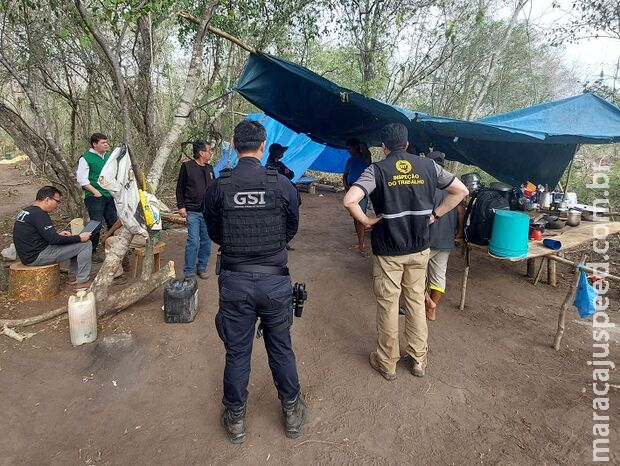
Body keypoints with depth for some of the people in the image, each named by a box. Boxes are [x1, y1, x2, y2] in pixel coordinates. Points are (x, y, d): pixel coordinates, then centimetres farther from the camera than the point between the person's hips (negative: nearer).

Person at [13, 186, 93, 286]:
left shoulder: (26, 210, 12)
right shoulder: (39, 214, -20)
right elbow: (53, 240, -22)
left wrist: (58, 234, 10)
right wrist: (79, 238, -16)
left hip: (28, 254, 10)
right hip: (37, 257, -10)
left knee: (75, 243, 20)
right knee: (85, 244, -11)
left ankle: (75, 274, 15)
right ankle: (83, 281, -6)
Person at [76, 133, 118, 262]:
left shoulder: (109, 156, 12)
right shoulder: (86, 158, -7)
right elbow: (82, 179, -11)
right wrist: (95, 191, -15)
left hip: (110, 195, 6)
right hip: (95, 197, -6)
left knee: (114, 223, 11)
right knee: (96, 225, -4)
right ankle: (92, 251, 9)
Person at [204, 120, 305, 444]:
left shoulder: (218, 187, -8)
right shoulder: (282, 185, -9)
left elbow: (214, 234, 5)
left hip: (234, 281, 0)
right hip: (275, 281, 0)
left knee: (237, 352, 16)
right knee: (281, 348, 18)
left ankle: (235, 419, 34)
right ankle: (292, 412, 36)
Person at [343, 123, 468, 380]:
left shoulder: (377, 170, -11)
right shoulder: (428, 166, 1)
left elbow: (349, 200, -25)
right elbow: (461, 190, 9)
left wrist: (366, 221, -9)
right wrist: (434, 215, 8)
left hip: (388, 250, -3)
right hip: (419, 248, 4)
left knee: (388, 305, 9)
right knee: (416, 302, 17)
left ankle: (387, 363, 25)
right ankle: (419, 360, 30)